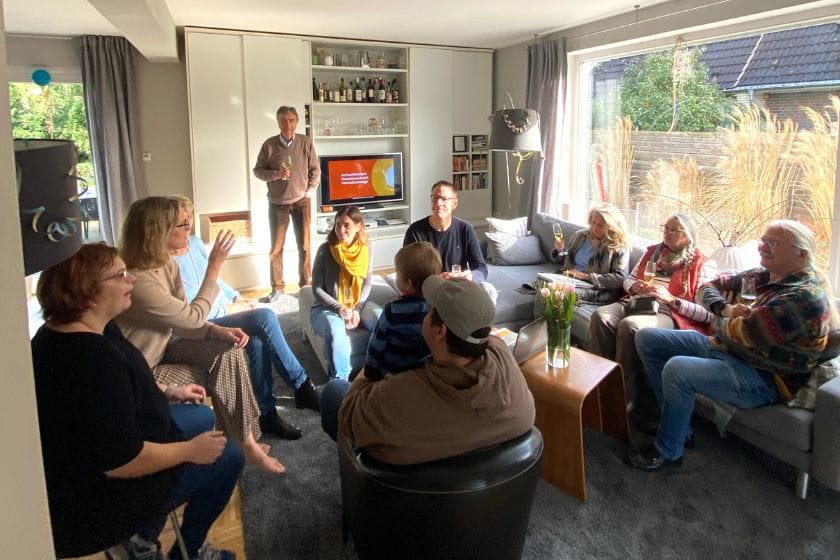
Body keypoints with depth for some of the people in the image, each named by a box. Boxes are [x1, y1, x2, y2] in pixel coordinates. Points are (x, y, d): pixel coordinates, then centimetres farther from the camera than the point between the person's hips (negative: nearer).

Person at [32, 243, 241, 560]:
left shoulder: (81, 329, -2)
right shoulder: (92, 358, -35)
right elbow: (119, 461, -33)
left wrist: (167, 392, 12)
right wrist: (190, 450, -20)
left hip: (86, 458, 10)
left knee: (202, 418, 19)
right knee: (227, 457, -5)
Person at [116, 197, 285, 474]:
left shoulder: (167, 265, -3)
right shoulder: (138, 283, -33)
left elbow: (183, 321, 1)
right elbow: (193, 316, -21)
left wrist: (219, 331, -17)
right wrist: (214, 268, -15)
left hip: (162, 347, 8)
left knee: (229, 349, -8)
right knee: (209, 382, -10)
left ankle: (246, 440, -1)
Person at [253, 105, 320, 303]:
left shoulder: (306, 142, -3)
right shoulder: (269, 144, -5)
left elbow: (315, 170, 4)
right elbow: (258, 170, -1)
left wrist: (311, 190, -4)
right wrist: (276, 174, -17)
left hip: (302, 201, 0)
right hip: (277, 203, 0)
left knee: (304, 245, 7)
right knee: (276, 247, 5)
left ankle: (306, 285, 20)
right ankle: (277, 287, 17)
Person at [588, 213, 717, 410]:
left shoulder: (703, 265, 4)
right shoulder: (652, 251, 23)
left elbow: (707, 313, -6)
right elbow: (629, 279, 27)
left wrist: (671, 299, -16)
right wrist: (635, 286, 3)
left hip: (671, 312, -5)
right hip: (636, 302, 6)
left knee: (629, 326, -36)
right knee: (600, 316, -27)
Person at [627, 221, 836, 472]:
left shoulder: (805, 296, -21)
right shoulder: (765, 276, 7)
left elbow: (743, 334, -27)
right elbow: (708, 287, 11)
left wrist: (717, 320, -4)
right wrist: (725, 309, -11)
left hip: (762, 378, -9)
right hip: (723, 347, 10)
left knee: (677, 369, -32)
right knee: (647, 337, 3)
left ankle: (667, 451, -9)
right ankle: (678, 422, 8)